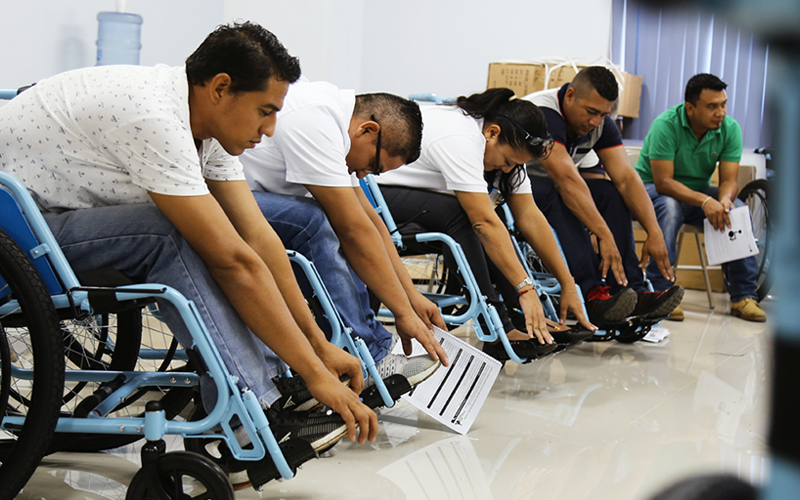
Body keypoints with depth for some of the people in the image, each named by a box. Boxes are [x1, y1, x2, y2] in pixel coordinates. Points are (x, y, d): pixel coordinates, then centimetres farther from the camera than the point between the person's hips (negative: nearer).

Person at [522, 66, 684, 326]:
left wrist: (655, 233, -26)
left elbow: (626, 177, -14)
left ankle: (632, 292, -26)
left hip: (554, 188, 7)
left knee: (610, 192, -17)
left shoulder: (601, 123, -6)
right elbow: (567, 180, -39)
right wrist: (605, 237, -45)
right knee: (558, 196, -36)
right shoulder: (542, 115, -29)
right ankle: (593, 293, -43)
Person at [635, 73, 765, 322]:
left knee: (738, 209, -23)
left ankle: (743, 295, -16)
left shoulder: (730, 129, -10)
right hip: (652, 189, -4)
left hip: (698, 191, 4)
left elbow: (729, 180, -12)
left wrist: (724, 199, -36)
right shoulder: (666, 125, -24)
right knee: (669, 207, -38)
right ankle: (658, 292, -33)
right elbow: (663, 182, -29)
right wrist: (704, 201, -42)